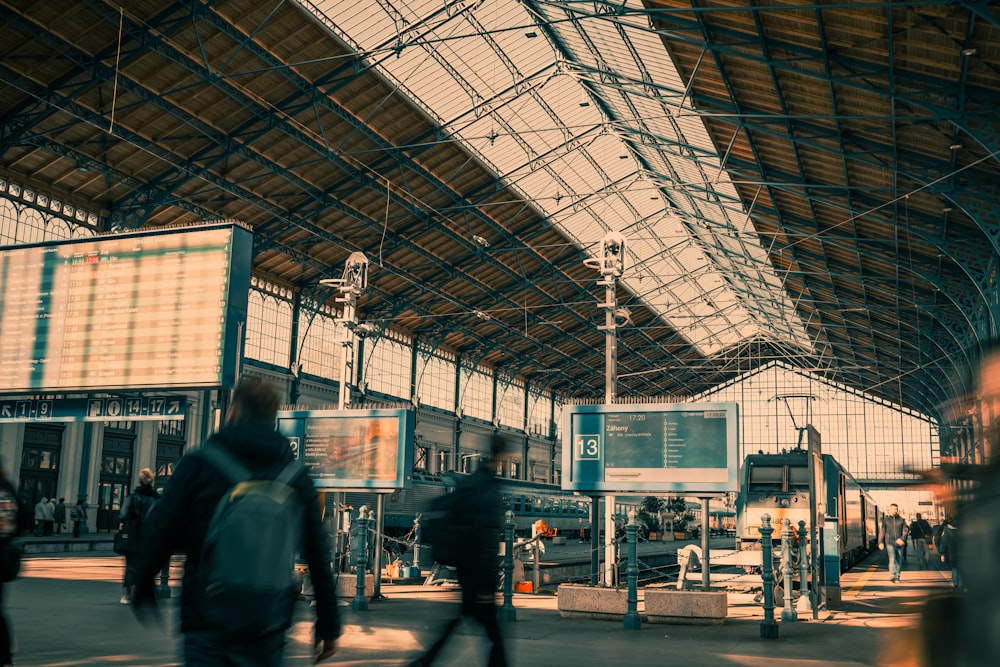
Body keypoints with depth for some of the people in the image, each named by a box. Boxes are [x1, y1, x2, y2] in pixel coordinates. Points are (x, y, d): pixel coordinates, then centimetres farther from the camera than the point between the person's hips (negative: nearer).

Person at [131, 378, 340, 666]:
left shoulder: (197, 464, -2)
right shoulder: (297, 477, 4)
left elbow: (161, 535, -3)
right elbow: (318, 556, 2)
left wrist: (143, 591, 14)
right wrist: (328, 626, 7)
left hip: (206, 622, -2)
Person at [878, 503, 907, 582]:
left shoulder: (901, 520, 9)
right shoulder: (886, 520, 6)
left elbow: (904, 531, 2)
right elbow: (882, 531, 8)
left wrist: (902, 539, -16)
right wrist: (881, 542, 2)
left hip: (899, 543, 2)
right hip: (889, 543, -2)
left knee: (898, 560, 6)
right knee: (892, 558, -17)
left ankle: (897, 576, 18)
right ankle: (893, 576, -23)